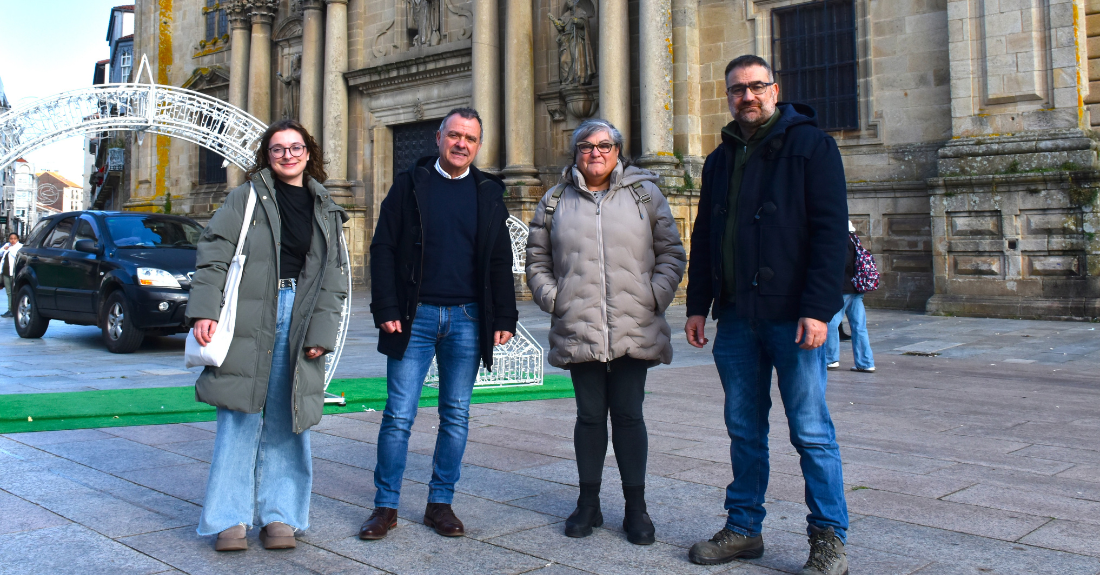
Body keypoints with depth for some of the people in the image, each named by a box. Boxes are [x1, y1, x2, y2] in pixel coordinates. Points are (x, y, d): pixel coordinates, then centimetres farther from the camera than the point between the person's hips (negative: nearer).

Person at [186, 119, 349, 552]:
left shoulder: (326, 210, 14)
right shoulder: (246, 197, 7)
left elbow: (334, 280, 10)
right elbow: (213, 255, 1)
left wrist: (321, 333, -1)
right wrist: (204, 312, -10)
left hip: (299, 322, 2)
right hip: (249, 318, -2)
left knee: (288, 422, 5)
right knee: (241, 418, 0)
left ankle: (279, 515, 15)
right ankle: (231, 517, 11)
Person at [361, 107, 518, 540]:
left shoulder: (489, 193, 11)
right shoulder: (410, 185, 5)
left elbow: (500, 262, 10)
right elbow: (383, 250, 2)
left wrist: (504, 318, 2)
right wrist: (386, 310, -8)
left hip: (467, 319, 2)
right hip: (415, 316, -2)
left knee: (456, 417, 8)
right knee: (399, 415, -1)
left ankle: (440, 503, 20)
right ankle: (386, 506, 12)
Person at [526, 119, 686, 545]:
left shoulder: (644, 194, 9)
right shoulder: (555, 201, 12)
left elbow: (672, 254, 8)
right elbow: (537, 261, 14)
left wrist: (654, 298, -4)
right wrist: (553, 300, 1)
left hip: (633, 330, -1)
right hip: (578, 330, 1)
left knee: (628, 415, 3)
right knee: (590, 415, 7)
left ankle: (636, 507, 16)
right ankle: (588, 503, 22)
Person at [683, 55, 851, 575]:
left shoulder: (809, 144, -2)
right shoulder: (720, 159, 16)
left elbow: (830, 231, -9)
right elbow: (703, 239, 19)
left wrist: (817, 309, -17)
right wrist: (697, 306, 12)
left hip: (791, 316, -5)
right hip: (736, 317, 6)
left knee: (810, 431, 0)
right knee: (744, 429, 11)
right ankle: (744, 528, 23)